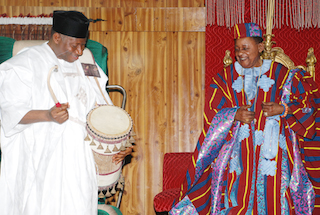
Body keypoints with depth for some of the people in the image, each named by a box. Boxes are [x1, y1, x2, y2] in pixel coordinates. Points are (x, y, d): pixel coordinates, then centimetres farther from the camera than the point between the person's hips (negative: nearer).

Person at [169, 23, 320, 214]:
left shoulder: (281, 74, 4)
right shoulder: (226, 77, 8)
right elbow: (213, 114, 4)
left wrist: (283, 109, -11)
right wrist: (235, 115, -15)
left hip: (272, 151, -1)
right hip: (237, 153, 1)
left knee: (272, 199, -5)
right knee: (238, 197, -5)